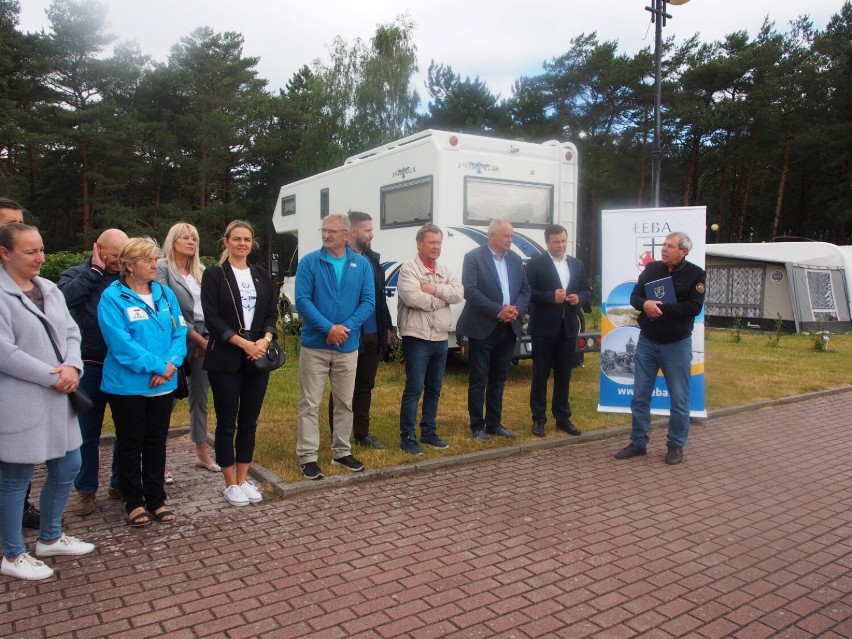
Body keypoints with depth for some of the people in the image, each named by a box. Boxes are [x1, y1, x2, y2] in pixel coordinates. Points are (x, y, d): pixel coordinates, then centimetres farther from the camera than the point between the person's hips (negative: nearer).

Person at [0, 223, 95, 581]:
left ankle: (50, 538, 35)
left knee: (67, 468, 15)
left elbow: (71, 332, 7)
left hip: (57, 399, 8)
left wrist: (72, 366, -12)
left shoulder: (49, 289, 10)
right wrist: (53, 377, -17)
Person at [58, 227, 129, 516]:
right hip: (90, 368, -1)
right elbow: (64, 296, -22)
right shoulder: (76, 274, 0)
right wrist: (96, 270, -17)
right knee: (88, 433, 11)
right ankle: (86, 489, 27)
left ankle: (120, 483, 30)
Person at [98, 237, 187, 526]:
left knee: (156, 442, 13)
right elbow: (120, 342, -18)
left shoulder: (165, 293, 5)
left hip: (163, 384, 5)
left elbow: (179, 332, 1)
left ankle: (156, 499, 25)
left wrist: (170, 363, -15)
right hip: (127, 385, -4)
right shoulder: (112, 297, -11)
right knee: (130, 444, 8)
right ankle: (134, 502, 22)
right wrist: (156, 366, -19)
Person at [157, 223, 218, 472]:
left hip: (204, 342, 6)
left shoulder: (201, 272, 13)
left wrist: (208, 337, -5)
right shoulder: (162, 268, -5)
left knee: (200, 398, 13)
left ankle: (202, 453, 23)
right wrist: (197, 337, -12)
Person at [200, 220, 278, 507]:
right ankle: (230, 483, 14)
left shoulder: (262, 276, 13)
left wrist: (265, 340, -10)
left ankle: (243, 479, 20)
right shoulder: (214, 275, -1)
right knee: (227, 423, 3)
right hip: (225, 359, -4)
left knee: (249, 422, 9)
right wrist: (243, 343, -16)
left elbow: (272, 313, 9)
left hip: (258, 357, 4)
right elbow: (211, 318, -9)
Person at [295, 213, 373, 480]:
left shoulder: (362, 264, 2)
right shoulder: (309, 262, -4)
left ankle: (342, 451, 28)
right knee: (310, 404, 1)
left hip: (348, 346, 3)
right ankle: (308, 456, 11)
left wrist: (346, 327, -16)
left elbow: (368, 302, -2)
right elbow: (302, 300, -11)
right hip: (314, 345, -2)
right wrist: (328, 328, -20)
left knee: (345, 403, 13)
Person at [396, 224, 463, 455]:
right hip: (417, 339, -7)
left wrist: (434, 289, -16)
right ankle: (407, 437, 6)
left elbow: (459, 293, -3)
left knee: (434, 389, 14)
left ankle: (429, 433, 26)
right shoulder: (408, 269, -9)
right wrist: (444, 297, -9)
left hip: (440, 339, 7)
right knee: (414, 389, -3)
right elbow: (413, 298, -24)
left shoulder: (445, 271, 12)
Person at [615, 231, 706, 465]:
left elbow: (694, 307, -17)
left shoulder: (695, 274, -6)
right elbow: (634, 297, 3)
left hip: (676, 345, -3)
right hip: (646, 342, 4)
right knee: (640, 396, 9)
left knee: (679, 399, 6)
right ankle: (638, 442, 20)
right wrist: (645, 304, -19)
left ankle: (676, 446, 20)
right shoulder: (651, 269, 5)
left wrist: (661, 308, -21)